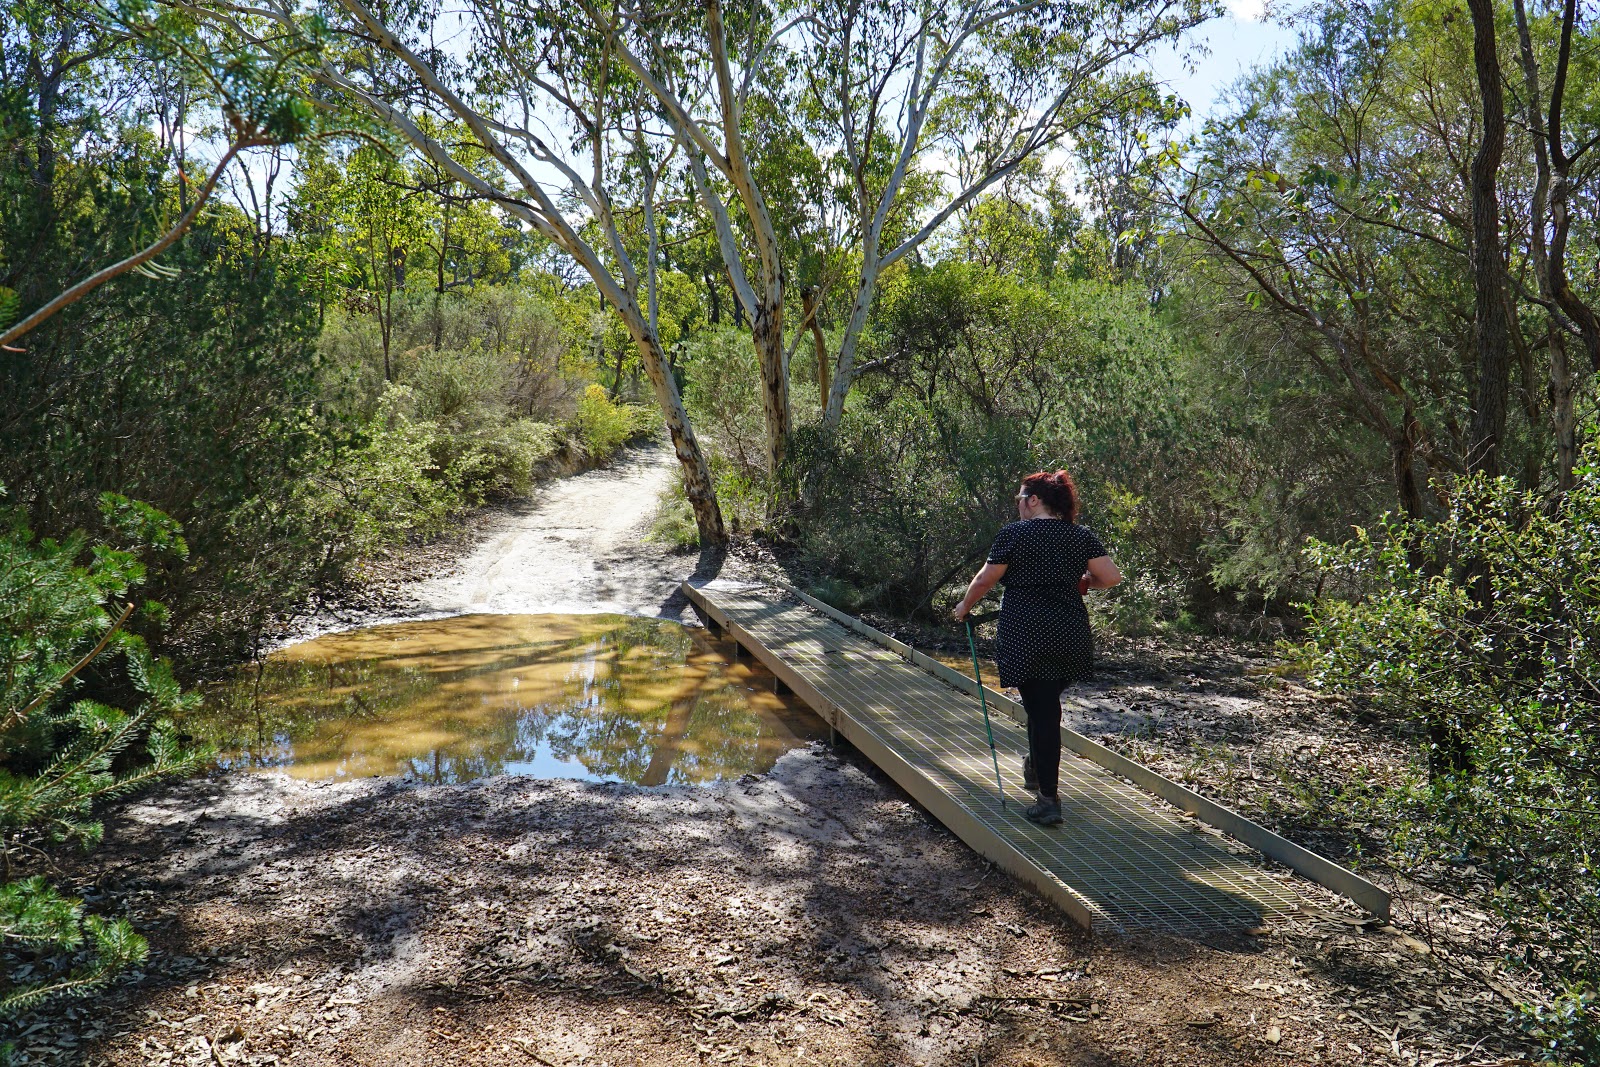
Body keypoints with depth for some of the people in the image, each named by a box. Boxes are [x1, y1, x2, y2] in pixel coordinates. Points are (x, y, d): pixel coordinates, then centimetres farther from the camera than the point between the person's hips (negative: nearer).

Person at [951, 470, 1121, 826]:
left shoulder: (1013, 534, -4)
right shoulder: (1082, 536, 7)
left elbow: (985, 579, 1)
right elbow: (1111, 576, 1)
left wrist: (965, 606, 18)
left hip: (1025, 634, -4)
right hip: (1071, 636, 4)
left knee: (1041, 710, -2)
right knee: (1047, 704, 22)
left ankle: (1049, 801, -2)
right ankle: (1036, 770, 39)